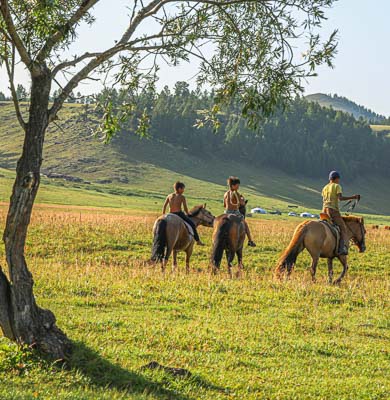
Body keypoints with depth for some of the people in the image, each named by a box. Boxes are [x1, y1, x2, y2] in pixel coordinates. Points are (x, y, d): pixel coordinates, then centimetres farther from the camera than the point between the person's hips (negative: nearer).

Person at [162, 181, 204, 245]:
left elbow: (164, 206, 5)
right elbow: (185, 208, -6)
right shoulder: (182, 197, -4)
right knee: (192, 224, 10)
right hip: (179, 214, -4)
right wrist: (187, 214, 13)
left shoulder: (169, 196, 8)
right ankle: (197, 240, 10)